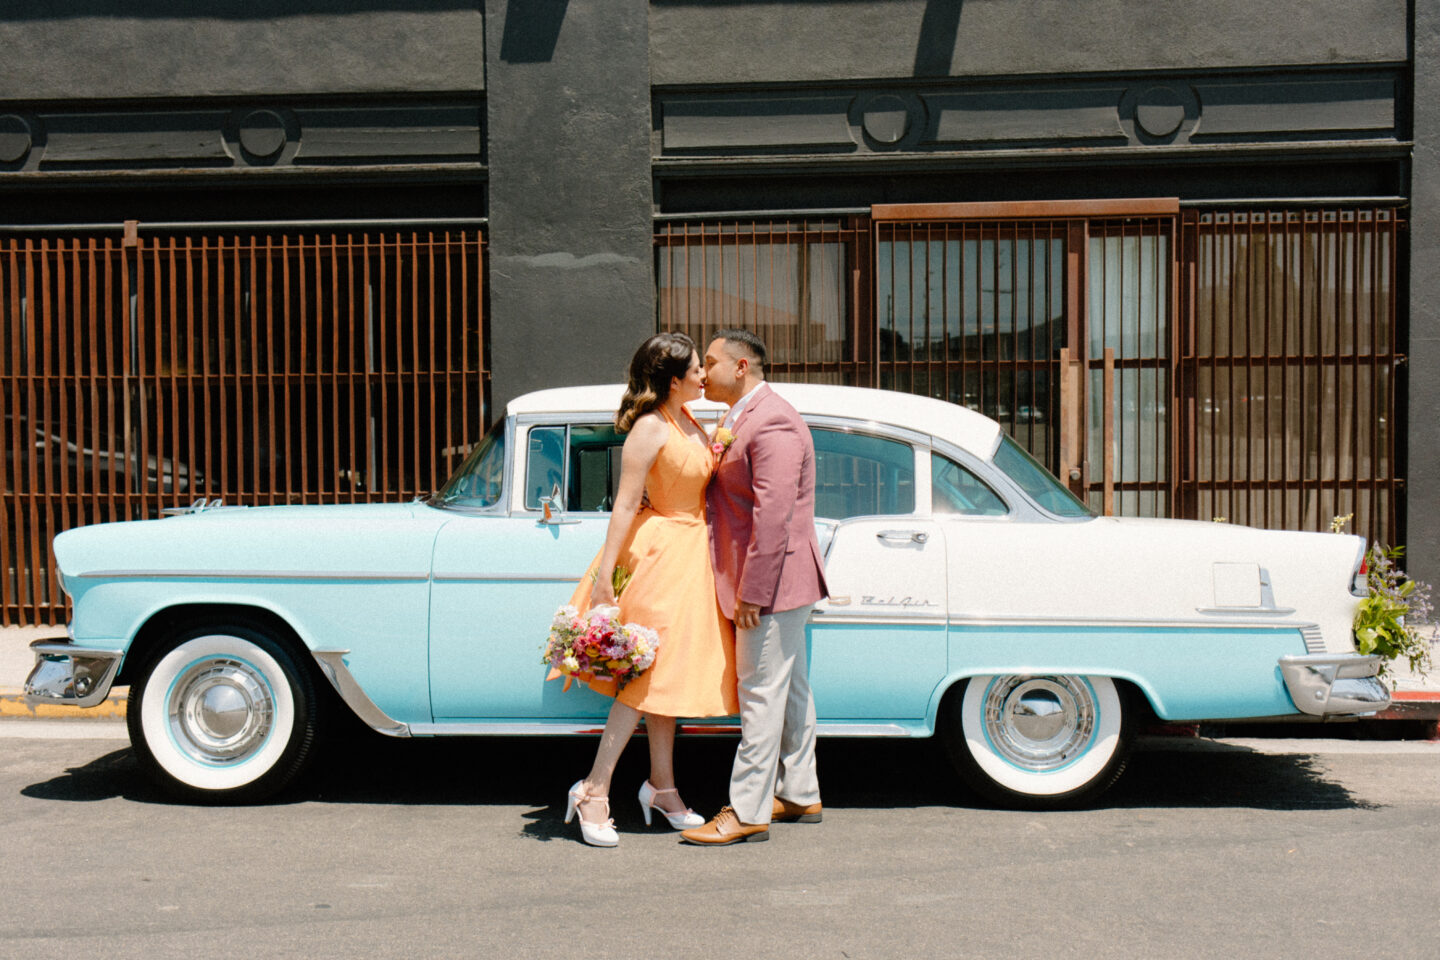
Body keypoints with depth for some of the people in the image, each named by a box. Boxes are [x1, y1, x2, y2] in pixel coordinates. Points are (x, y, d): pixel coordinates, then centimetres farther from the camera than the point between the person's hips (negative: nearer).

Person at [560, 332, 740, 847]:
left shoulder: (687, 419, 7)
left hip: (691, 554, 9)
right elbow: (624, 505, -20)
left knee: (667, 672, 14)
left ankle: (662, 785, 23)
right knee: (648, 674, -8)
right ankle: (594, 791, -1)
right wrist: (604, 574, -22)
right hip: (659, 555, -9)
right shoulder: (649, 429, -18)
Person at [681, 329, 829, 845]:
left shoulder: (771, 422, -18)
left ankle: (748, 812, -1)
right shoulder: (738, 420, 16)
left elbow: (773, 513, -24)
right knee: (790, 688, 16)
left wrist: (753, 591, -24)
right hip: (780, 583, 10)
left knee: (762, 694, -6)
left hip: (772, 578, -10)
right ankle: (799, 795, 26)